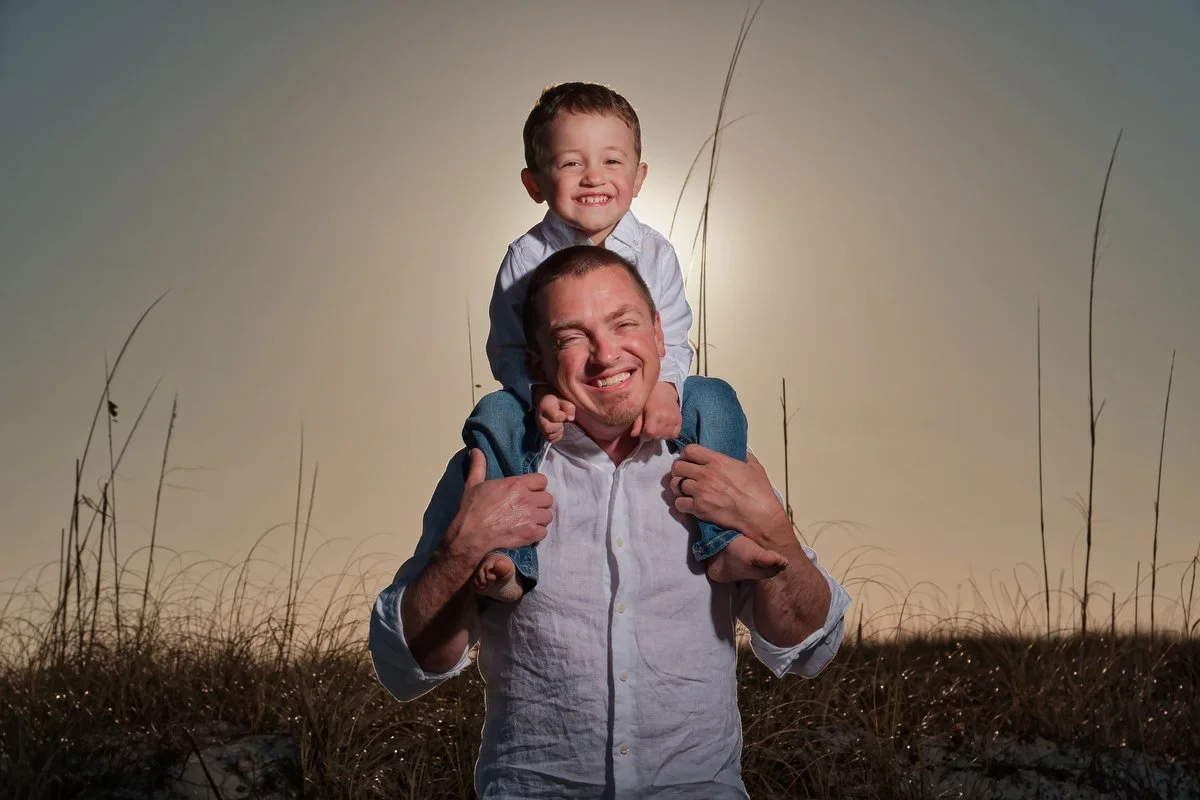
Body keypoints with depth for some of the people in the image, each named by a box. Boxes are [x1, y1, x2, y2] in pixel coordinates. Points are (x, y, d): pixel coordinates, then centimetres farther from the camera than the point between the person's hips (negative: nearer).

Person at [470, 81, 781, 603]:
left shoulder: (654, 253, -3)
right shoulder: (527, 258, -6)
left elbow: (673, 341, -5)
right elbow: (506, 348, -7)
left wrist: (664, 387, -28)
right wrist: (539, 393, -28)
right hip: (554, 407, -1)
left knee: (714, 400, -21)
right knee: (493, 417, -26)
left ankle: (720, 544, -19)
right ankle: (507, 558, -24)